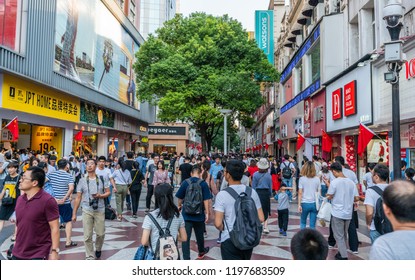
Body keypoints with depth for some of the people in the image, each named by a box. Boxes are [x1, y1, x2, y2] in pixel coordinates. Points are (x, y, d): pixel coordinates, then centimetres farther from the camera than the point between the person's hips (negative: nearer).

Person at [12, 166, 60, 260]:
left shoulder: (48, 201, -15)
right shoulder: (20, 199, 7)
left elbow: (54, 228, -15)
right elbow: (18, 225, 16)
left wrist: (55, 251, -18)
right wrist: (15, 245, 16)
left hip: (39, 255, -7)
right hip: (18, 254, 7)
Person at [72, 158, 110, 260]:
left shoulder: (102, 179, 1)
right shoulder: (82, 180, 2)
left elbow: (108, 192, 5)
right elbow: (78, 198, 5)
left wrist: (100, 196, -17)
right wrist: (74, 213, 5)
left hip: (100, 210, 0)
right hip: (87, 211, 0)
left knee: (100, 233, 7)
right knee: (87, 236, 0)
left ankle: (98, 249, 37)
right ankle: (90, 257, 14)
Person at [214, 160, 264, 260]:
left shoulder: (222, 195, -17)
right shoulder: (252, 192, -4)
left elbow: (218, 224, -19)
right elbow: (261, 218, -2)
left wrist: (225, 229, 2)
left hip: (229, 240, -5)